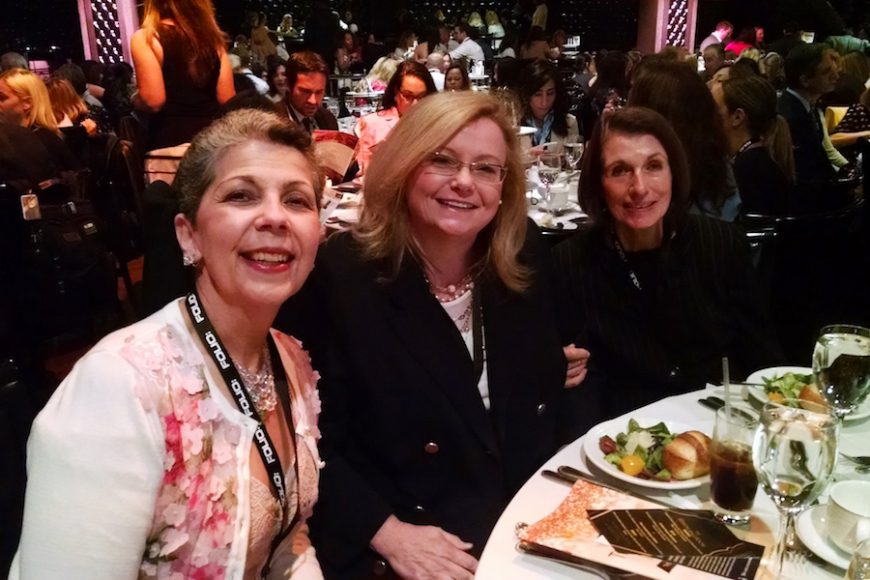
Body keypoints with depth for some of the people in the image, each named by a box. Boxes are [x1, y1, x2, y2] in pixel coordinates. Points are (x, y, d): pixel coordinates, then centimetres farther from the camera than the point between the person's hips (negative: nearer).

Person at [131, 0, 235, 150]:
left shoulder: (146, 38, -5)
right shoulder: (211, 36, 9)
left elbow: (153, 101, -14)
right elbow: (227, 99, 6)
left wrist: (135, 100, 8)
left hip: (171, 140, -4)